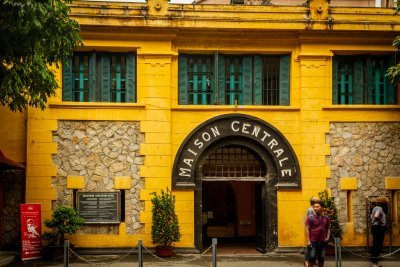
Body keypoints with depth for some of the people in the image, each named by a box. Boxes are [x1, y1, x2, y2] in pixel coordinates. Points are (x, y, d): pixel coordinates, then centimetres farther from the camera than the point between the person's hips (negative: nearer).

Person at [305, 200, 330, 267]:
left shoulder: (326, 218, 7)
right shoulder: (310, 218, -4)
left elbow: (328, 228, 18)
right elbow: (307, 229, -6)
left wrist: (328, 237, 2)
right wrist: (308, 241, -13)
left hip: (323, 242, 4)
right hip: (313, 241, -4)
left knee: (321, 259, 10)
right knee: (311, 258, -4)